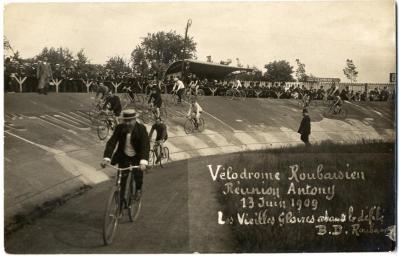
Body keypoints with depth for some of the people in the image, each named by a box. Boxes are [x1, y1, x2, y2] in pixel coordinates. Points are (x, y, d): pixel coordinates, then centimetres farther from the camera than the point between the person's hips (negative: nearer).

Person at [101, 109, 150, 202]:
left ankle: (138, 189, 16)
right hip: (123, 156, 2)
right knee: (122, 178, -5)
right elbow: (111, 143, -22)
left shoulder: (141, 129, -22)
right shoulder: (119, 128, -16)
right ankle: (121, 199, 15)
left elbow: (145, 145, -32)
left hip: (136, 157, -2)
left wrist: (143, 162, -47)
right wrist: (106, 159, -37)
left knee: (137, 175, -18)